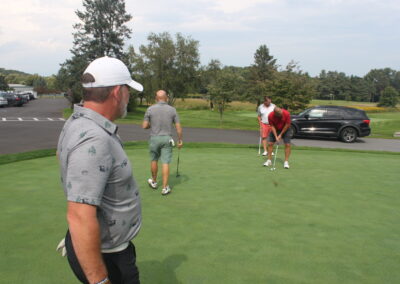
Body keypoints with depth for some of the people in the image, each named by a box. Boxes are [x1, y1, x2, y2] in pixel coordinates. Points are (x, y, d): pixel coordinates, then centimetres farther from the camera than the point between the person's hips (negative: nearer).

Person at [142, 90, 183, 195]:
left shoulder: (150, 109, -6)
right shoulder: (172, 110, -2)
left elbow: (144, 126, -6)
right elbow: (178, 127, -2)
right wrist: (180, 140, 8)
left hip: (154, 138, 0)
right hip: (167, 139, 0)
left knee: (154, 160, 19)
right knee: (165, 163, 0)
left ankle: (154, 182, 36)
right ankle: (165, 187, 0)